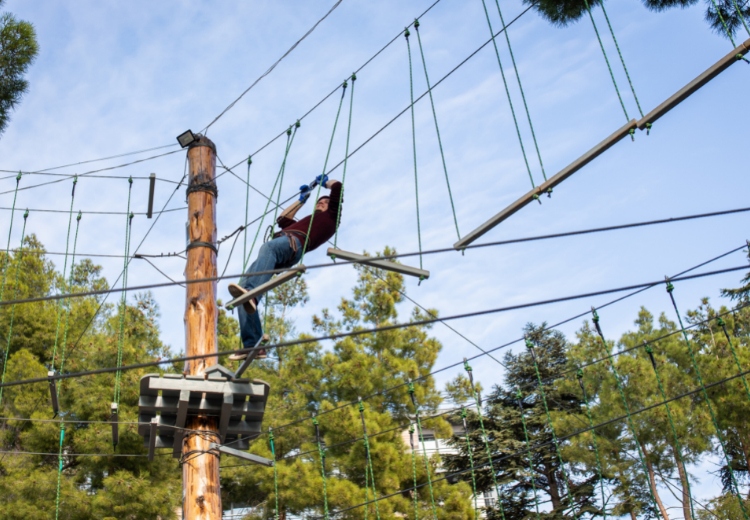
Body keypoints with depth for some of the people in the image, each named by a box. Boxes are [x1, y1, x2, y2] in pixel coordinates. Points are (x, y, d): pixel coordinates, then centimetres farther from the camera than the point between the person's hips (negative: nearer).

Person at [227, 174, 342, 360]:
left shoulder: (331, 216, 26)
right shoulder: (307, 223, 45)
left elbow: (337, 186, 21)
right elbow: (282, 220, 57)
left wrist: (324, 181, 41)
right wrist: (302, 199, 64)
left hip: (294, 243, -7)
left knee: (268, 247, -43)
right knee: (245, 283, -16)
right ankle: (253, 344, -25)